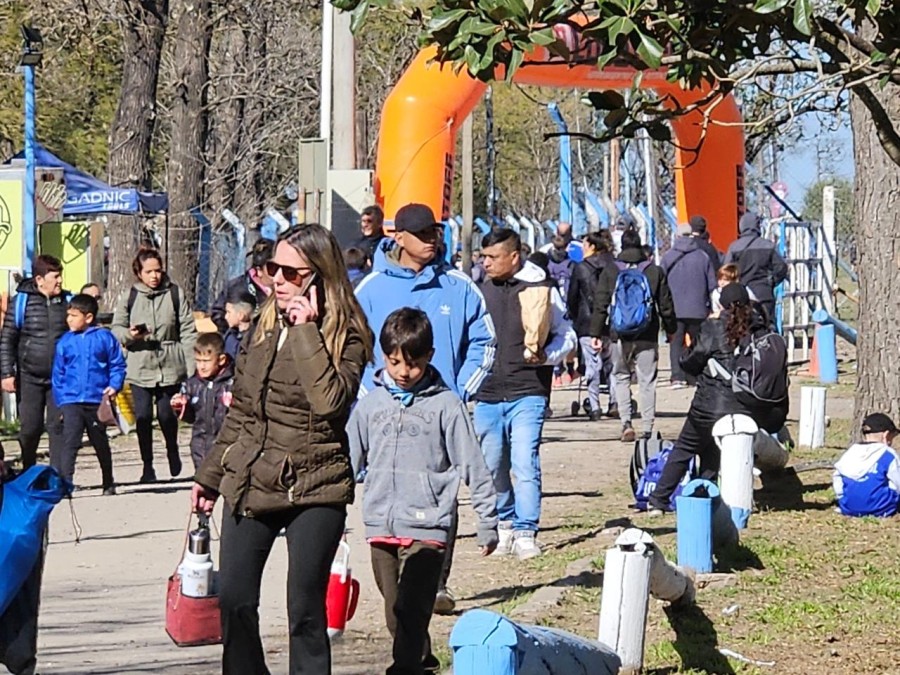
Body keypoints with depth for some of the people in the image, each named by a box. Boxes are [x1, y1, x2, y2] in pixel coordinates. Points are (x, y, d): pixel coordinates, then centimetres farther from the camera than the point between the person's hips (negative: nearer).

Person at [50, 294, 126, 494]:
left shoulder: (104, 338, -3)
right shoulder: (65, 342, 3)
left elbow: (117, 364, 3)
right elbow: (58, 374, 6)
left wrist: (114, 386, -12)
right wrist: (60, 400, 0)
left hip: (97, 401, 0)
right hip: (71, 401, 0)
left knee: (101, 443, 14)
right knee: (69, 442, -13)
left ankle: (108, 484, 28)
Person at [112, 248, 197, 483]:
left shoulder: (175, 294, 1)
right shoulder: (130, 297, 3)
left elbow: (188, 332, 0)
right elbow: (116, 328, 9)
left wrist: (191, 368, -6)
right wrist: (129, 334, -15)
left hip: (170, 367, -1)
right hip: (139, 368, 1)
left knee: (167, 414, 1)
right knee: (143, 417, -3)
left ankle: (172, 451, 30)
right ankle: (147, 465, 10)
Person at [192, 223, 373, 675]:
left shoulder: (346, 333, -7)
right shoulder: (265, 324, 9)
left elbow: (330, 401, -26)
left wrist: (306, 331, -21)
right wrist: (210, 474, 20)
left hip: (313, 489, -5)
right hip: (249, 482, 5)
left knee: (306, 611, -2)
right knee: (234, 602, 5)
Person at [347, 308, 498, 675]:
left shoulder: (445, 405, -2)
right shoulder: (371, 404, 8)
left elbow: (473, 466, 1)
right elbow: (350, 460, 15)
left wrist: (487, 521, 0)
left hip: (427, 526, -4)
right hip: (380, 527, 4)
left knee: (411, 610, -13)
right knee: (395, 614, 11)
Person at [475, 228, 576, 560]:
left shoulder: (541, 289, -2)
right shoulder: (482, 291, 10)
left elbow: (567, 336, 4)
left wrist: (545, 356, -14)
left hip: (527, 394, -5)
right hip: (488, 394, 5)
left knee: (525, 465, -12)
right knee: (492, 467, 9)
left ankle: (526, 533, -9)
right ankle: (505, 524, 26)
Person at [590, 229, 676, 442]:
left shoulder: (609, 273, 0)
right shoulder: (655, 272, 1)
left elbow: (600, 306, 0)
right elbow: (666, 305, 6)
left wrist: (596, 333, 6)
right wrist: (671, 329, 19)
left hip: (619, 336, 0)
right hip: (647, 337, 0)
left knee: (621, 378, 13)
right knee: (647, 381, 5)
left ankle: (626, 422, -2)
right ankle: (647, 428, 2)